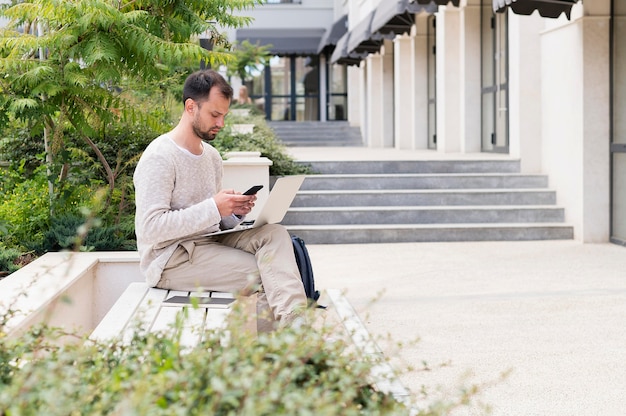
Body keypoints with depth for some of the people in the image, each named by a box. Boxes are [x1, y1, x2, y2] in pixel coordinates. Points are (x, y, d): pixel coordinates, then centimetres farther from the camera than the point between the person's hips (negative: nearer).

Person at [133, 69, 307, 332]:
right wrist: (213, 209, -24)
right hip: (168, 258, -8)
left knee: (275, 234, -18)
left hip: (209, 242, 8)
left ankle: (295, 324, -33)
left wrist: (235, 213, -4)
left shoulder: (211, 156, 15)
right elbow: (150, 228, -22)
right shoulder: (159, 157, -13)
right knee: (263, 275, -22)